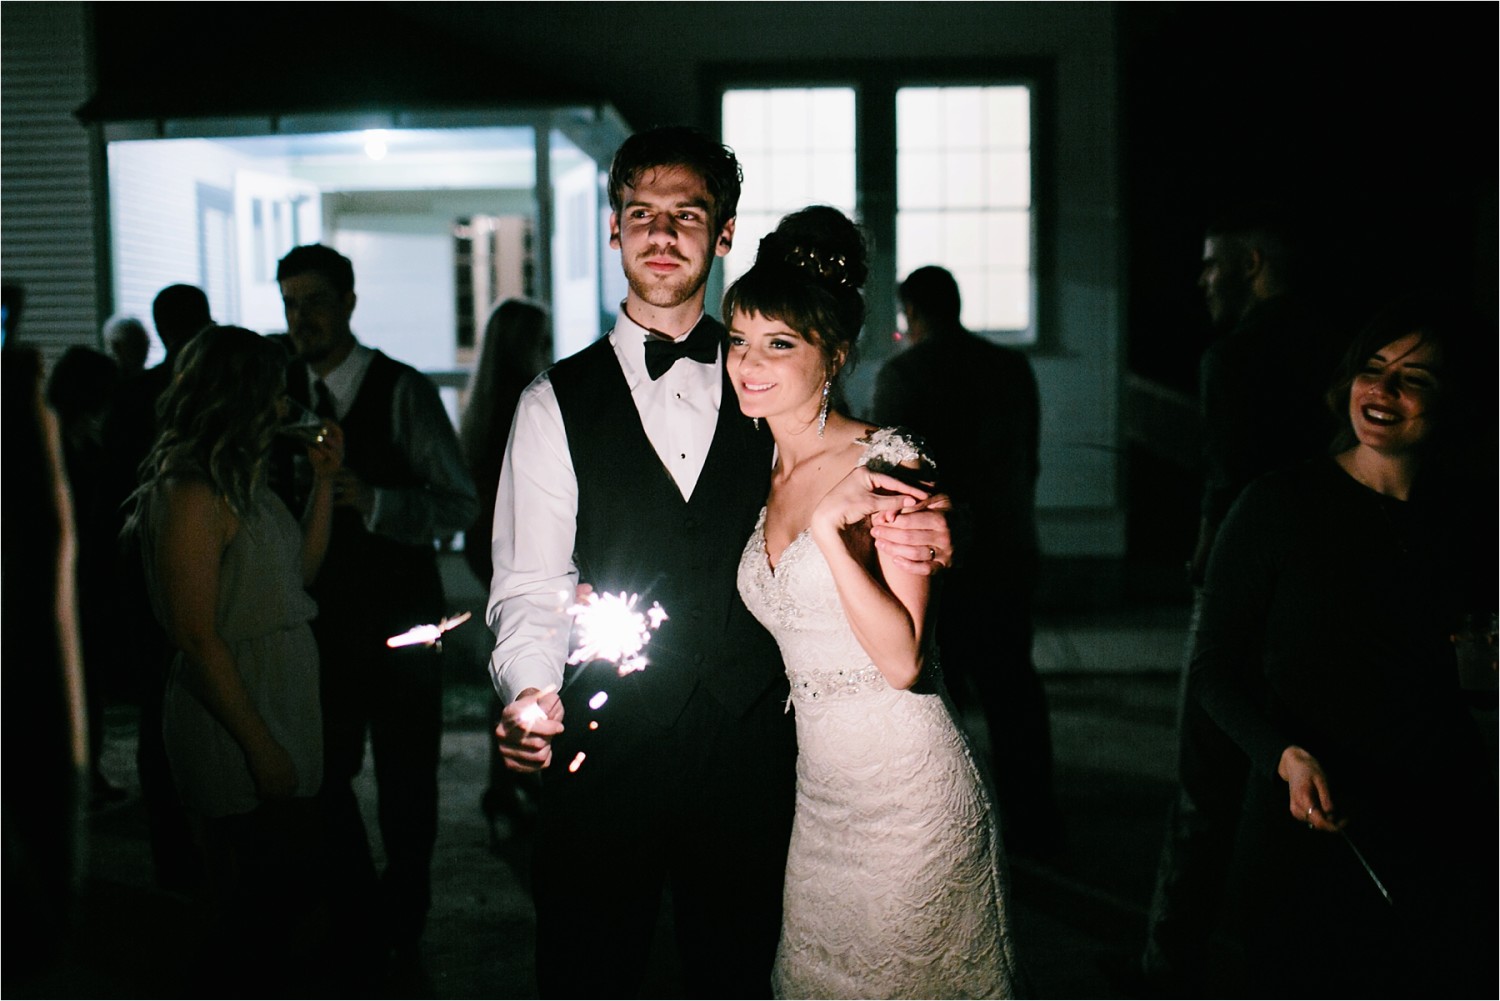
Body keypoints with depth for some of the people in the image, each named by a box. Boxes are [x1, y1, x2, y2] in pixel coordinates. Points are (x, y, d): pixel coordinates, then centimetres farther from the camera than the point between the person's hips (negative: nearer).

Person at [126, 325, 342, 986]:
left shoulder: (244, 482, 11)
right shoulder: (193, 495, -17)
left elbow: (300, 571, 17)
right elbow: (196, 637, -20)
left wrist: (324, 480, 10)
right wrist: (260, 745, -19)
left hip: (280, 703, 9)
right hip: (233, 727, -9)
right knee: (259, 908, 2)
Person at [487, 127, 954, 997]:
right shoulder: (555, 405, 0)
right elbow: (529, 589, -4)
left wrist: (915, 542, -13)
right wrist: (531, 693, -23)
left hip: (751, 752, 2)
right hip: (606, 752, -1)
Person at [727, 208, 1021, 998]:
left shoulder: (885, 464, -15)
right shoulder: (766, 477, 6)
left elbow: (904, 660, -21)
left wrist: (830, 530, -29)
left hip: (908, 800, -7)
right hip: (819, 796, 7)